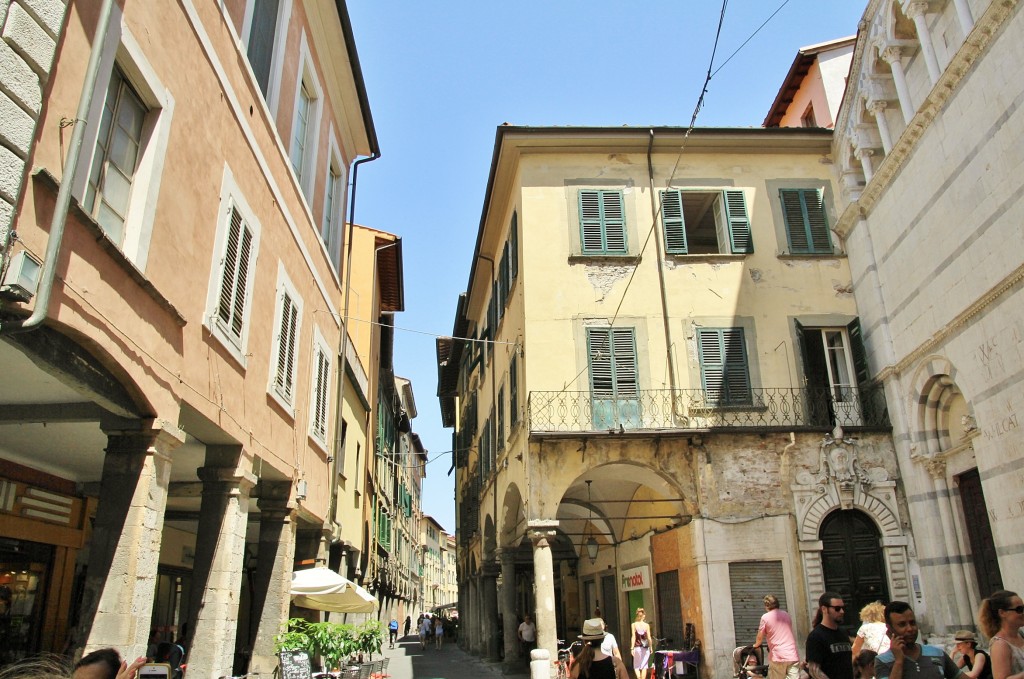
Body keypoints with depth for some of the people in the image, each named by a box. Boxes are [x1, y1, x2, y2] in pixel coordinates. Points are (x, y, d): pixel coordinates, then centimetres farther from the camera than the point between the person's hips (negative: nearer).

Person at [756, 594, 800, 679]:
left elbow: (759, 639, 4)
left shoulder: (765, 617, 0)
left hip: (777, 656, -4)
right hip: (793, 656, 4)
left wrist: (756, 645, 27)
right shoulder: (786, 615, 16)